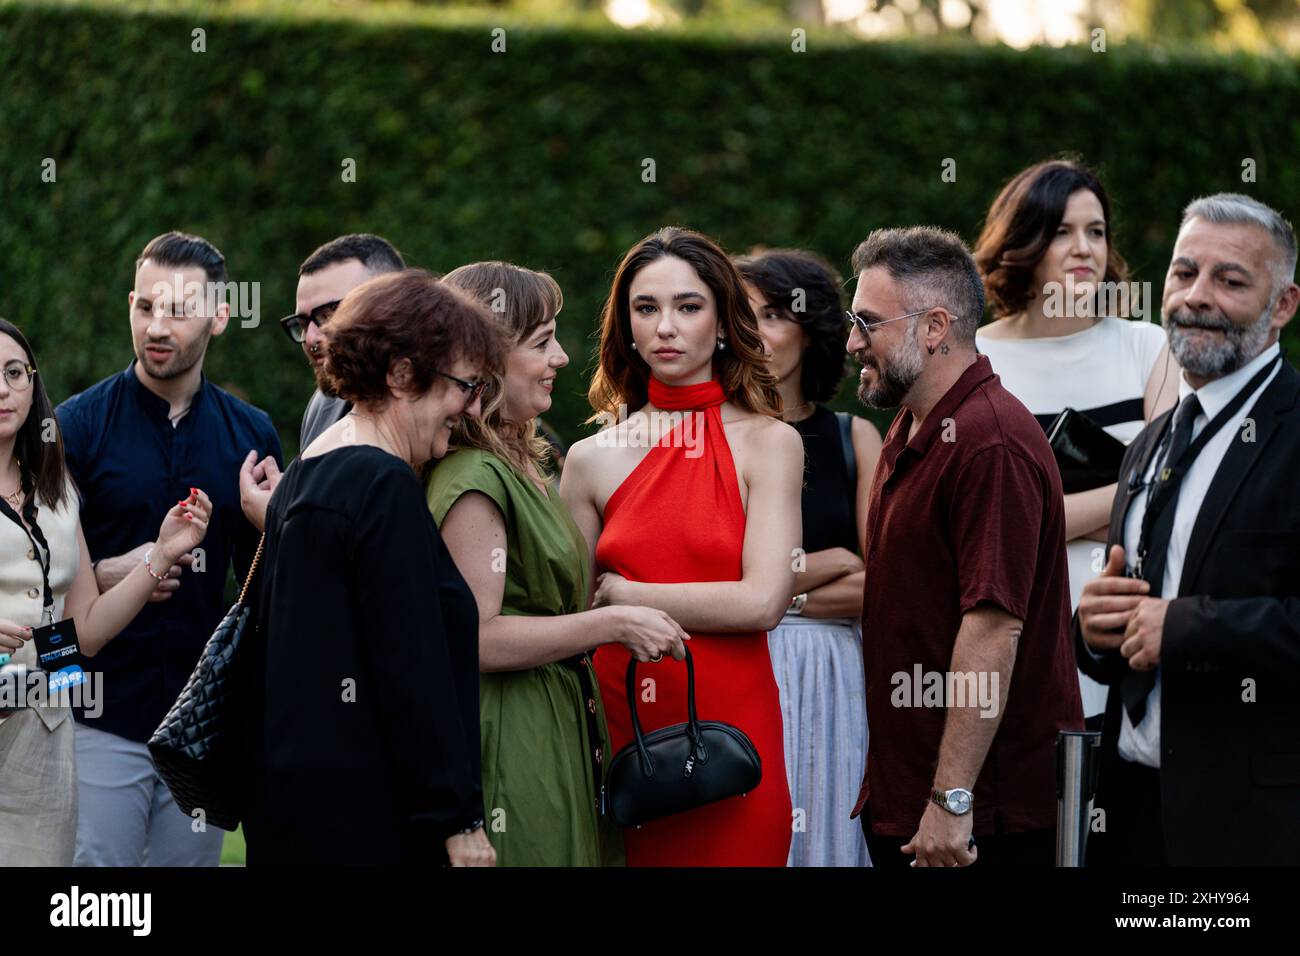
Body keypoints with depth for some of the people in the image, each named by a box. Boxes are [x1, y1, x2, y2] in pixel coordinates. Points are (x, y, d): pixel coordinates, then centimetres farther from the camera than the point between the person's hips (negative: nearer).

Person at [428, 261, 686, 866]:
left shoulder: (522, 464, 16)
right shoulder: (473, 479, -16)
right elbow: (476, 639, -22)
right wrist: (613, 624, -18)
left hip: (558, 738, 10)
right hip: (512, 743, -10)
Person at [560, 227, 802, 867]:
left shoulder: (767, 443, 0)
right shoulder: (592, 459, 6)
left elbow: (762, 602, -10)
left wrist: (626, 596, -4)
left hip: (730, 726, -2)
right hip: (618, 727, 2)